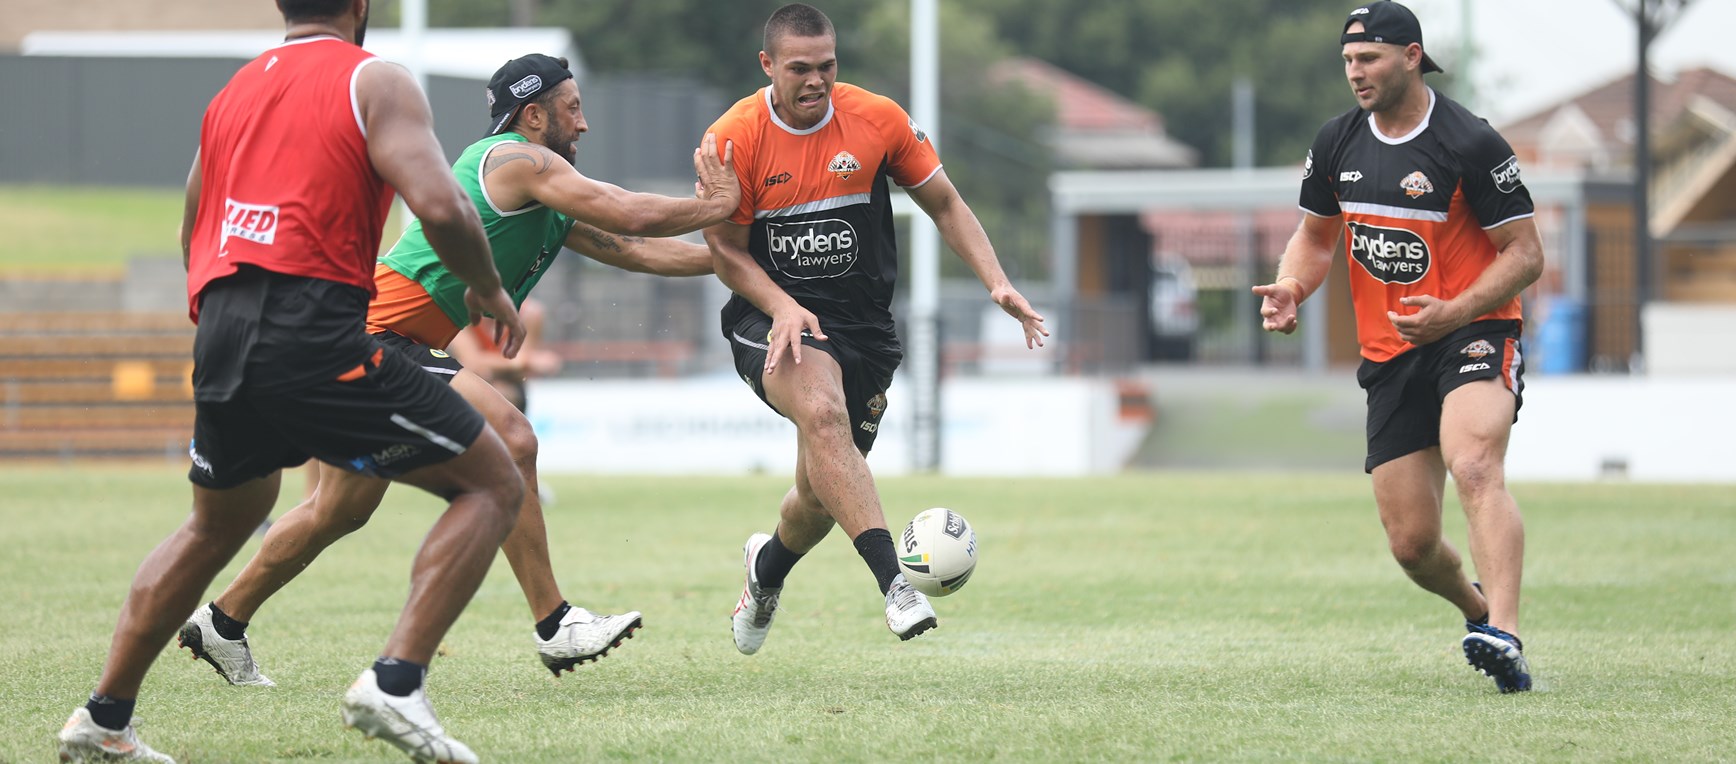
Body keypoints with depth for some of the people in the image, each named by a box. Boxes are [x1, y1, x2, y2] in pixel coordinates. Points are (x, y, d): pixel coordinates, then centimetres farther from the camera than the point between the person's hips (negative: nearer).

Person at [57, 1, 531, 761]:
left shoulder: (233, 92, 22)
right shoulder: (374, 83, 2)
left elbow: (192, 236, 28)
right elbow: (440, 205, -12)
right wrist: (490, 290, 5)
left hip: (219, 338, 7)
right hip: (313, 333, -7)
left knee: (218, 524, 31)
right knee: (492, 486, 5)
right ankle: (395, 682, -10)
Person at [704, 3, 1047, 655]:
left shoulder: (878, 120, -3)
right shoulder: (734, 138, -8)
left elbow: (945, 205, 7)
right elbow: (727, 251, -2)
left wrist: (996, 283, -5)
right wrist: (782, 306, -19)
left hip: (864, 325, 3)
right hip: (774, 317, -3)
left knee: (822, 494, 5)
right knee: (822, 411, -35)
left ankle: (768, 565, 43)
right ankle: (893, 583, -43)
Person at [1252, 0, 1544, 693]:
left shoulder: (1470, 143, -11)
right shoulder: (1337, 143, 7)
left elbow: (1525, 255, -9)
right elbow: (1316, 237, 21)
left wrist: (1453, 313, -23)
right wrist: (1290, 288, -1)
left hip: (1473, 332, -6)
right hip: (1389, 355, 6)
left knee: (1474, 467, -33)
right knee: (1411, 544, 2)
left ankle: (1503, 636, -45)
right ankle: (1477, 608, 34)